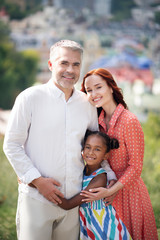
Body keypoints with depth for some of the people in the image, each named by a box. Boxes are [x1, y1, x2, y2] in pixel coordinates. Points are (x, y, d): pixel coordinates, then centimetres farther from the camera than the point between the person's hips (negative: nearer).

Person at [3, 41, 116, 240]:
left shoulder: (87, 104, 10)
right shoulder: (30, 98, -3)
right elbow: (11, 145, -4)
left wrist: (110, 176, 8)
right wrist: (37, 180, -12)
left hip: (73, 200, 4)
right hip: (36, 199, -4)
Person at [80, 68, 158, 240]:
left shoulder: (130, 121, -20)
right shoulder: (99, 121, 1)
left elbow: (135, 167, -17)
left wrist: (110, 191, -22)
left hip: (128, 190, -5)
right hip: (107, 189, 5)